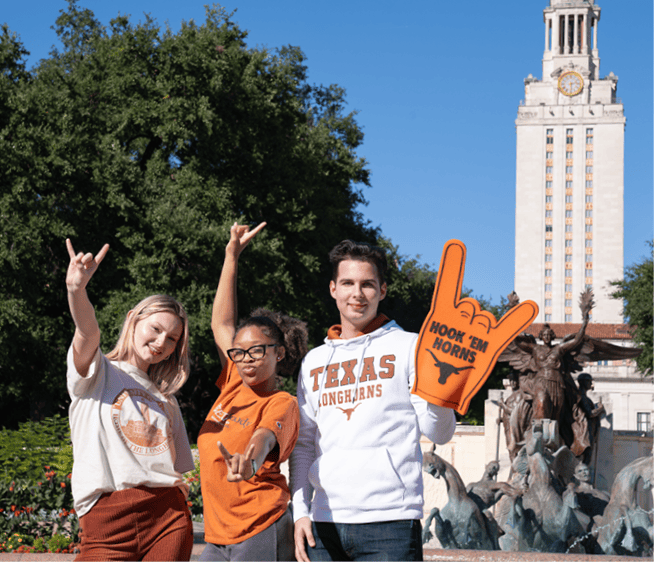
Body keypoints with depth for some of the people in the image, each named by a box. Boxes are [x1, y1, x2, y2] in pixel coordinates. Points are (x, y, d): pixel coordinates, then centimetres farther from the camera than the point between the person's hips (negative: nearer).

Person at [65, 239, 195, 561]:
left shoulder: (166, 399, 24)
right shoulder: (98, 374, 10)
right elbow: (88, 333, -12)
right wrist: (76, 290, -33)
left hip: (167, 516, 4)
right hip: (105, 519, -4)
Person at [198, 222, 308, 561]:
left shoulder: (282, 404, -6)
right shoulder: (234, 387, 11)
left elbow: (264, 437, -29)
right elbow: (222, 323, 19)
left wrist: (250, 462, -53)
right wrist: (232, 256, 21)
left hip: (261, 532, -7)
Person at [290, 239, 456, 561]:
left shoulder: (408, 347, 4)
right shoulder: (314, 362, 16)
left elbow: (438, 433, -2)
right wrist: (300, 510, 7)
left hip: (390, 523, -4)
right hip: (325, 524, 4)